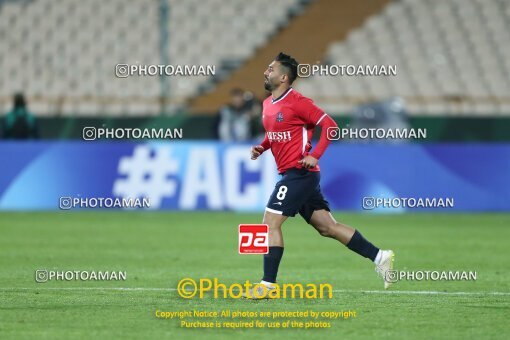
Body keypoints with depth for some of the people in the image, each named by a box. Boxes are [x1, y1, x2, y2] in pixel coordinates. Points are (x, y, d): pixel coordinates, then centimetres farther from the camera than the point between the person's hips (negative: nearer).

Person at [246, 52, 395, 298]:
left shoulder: (296, 102, -12)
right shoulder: (267, 105, 14)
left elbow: (329, 125, -12)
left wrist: (314, 156, -20)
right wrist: (261, 148, 9)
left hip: (299, 173, -9)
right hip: (290, 174, 9)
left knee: (270, 223, -11)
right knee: (327, 227, 8)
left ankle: (268, 285, -8)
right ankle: (379, 257, 12)